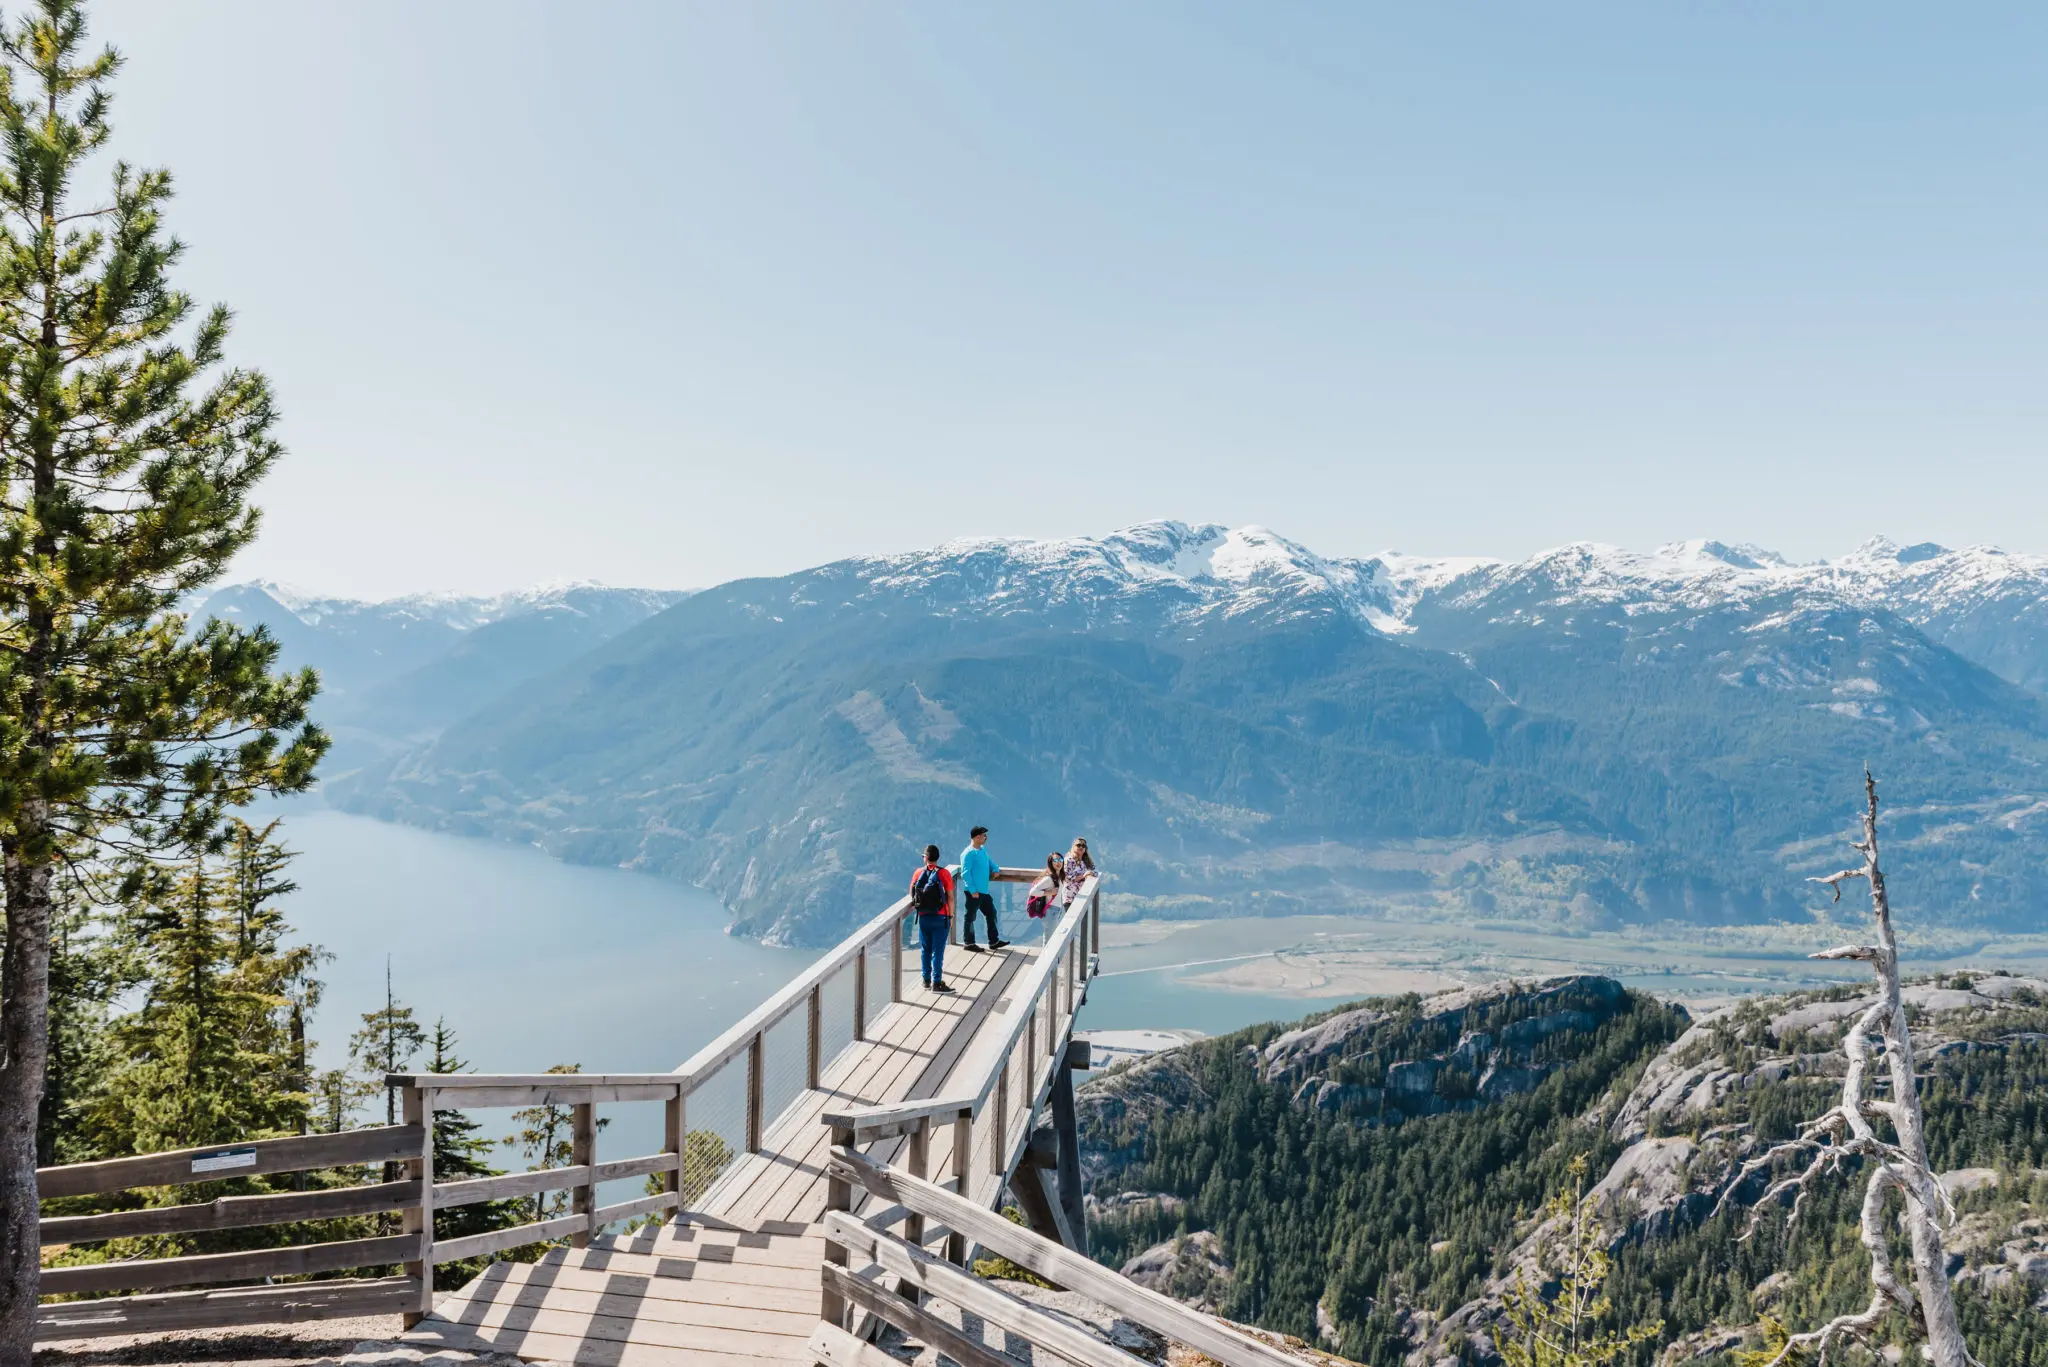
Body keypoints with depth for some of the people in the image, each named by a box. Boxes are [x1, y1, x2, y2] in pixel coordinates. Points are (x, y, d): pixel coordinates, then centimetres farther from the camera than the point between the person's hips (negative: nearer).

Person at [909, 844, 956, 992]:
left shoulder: (918, 873, 0)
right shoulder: (944, 873, -9)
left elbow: (912, 893, 12)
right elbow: (950, 897, -9)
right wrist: (951, 916, 0)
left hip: (923, 917, 3)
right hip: (940, 917, -3)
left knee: (926, 950, 14)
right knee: (938, 951, 0)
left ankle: (926, 980, 20)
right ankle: (937, 983, 0)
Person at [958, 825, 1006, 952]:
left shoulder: (983, 849, 11)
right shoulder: (968, 853, -17)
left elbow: (988, 861, 29)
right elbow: (965, 873, -20)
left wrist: (994, 869, 7)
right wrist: (973, 890, -21)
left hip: (984, 891, 9)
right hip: (973, 892, -9)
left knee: (991, 914, 13)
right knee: (970, 917, 4)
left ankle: (994, 941, 23)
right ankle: (968, 943, 15)